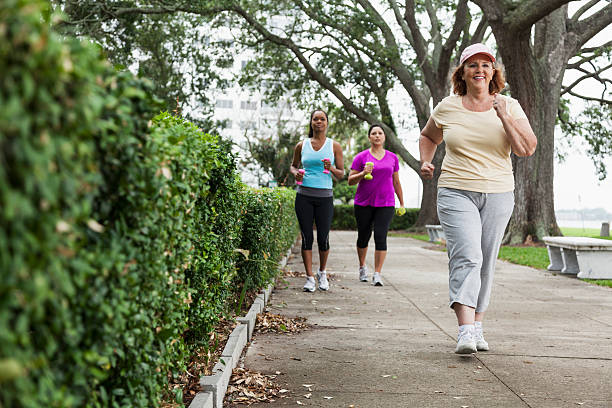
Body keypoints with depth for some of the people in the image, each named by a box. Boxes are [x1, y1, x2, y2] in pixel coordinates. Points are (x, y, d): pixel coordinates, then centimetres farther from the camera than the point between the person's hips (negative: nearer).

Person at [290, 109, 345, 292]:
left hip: (325, 197, 0)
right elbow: (293, 165, 21)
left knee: (323, 238, 1)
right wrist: (296, 173, -1)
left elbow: (342, 174, 7)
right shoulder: (301, 145, 7)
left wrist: (332, 168, -14)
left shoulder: (334, 146, 5)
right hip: (304, 196, 1)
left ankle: (322, 273, 25)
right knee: (307, 238, -1)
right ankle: (309, 277, 8)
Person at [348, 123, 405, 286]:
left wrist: (402, 203, 18)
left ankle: (377, 274, -10)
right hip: (364, 204, 0)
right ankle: (362, 266, 34)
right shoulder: (361, 157, 1)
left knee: (381, 237, -11)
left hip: (385, 204, 0)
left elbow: (396, 182, 17)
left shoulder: (392, 158, 9)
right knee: (363, 237, 11)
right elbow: (350, 181, 1)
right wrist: (363, 173, -18)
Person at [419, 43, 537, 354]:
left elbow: (527, 149, -6)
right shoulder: (447, 108, 5)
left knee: (485, 263, 7)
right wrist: (425, 161, 6)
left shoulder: (509, 107, 4)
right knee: (467, 256, -19)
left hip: (498, 195, 2)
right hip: (456, 192, -2)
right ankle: (466, 332, -28)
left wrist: (505, 117, -17)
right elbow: (428, 136, 24)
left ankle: (477, 328, 20)